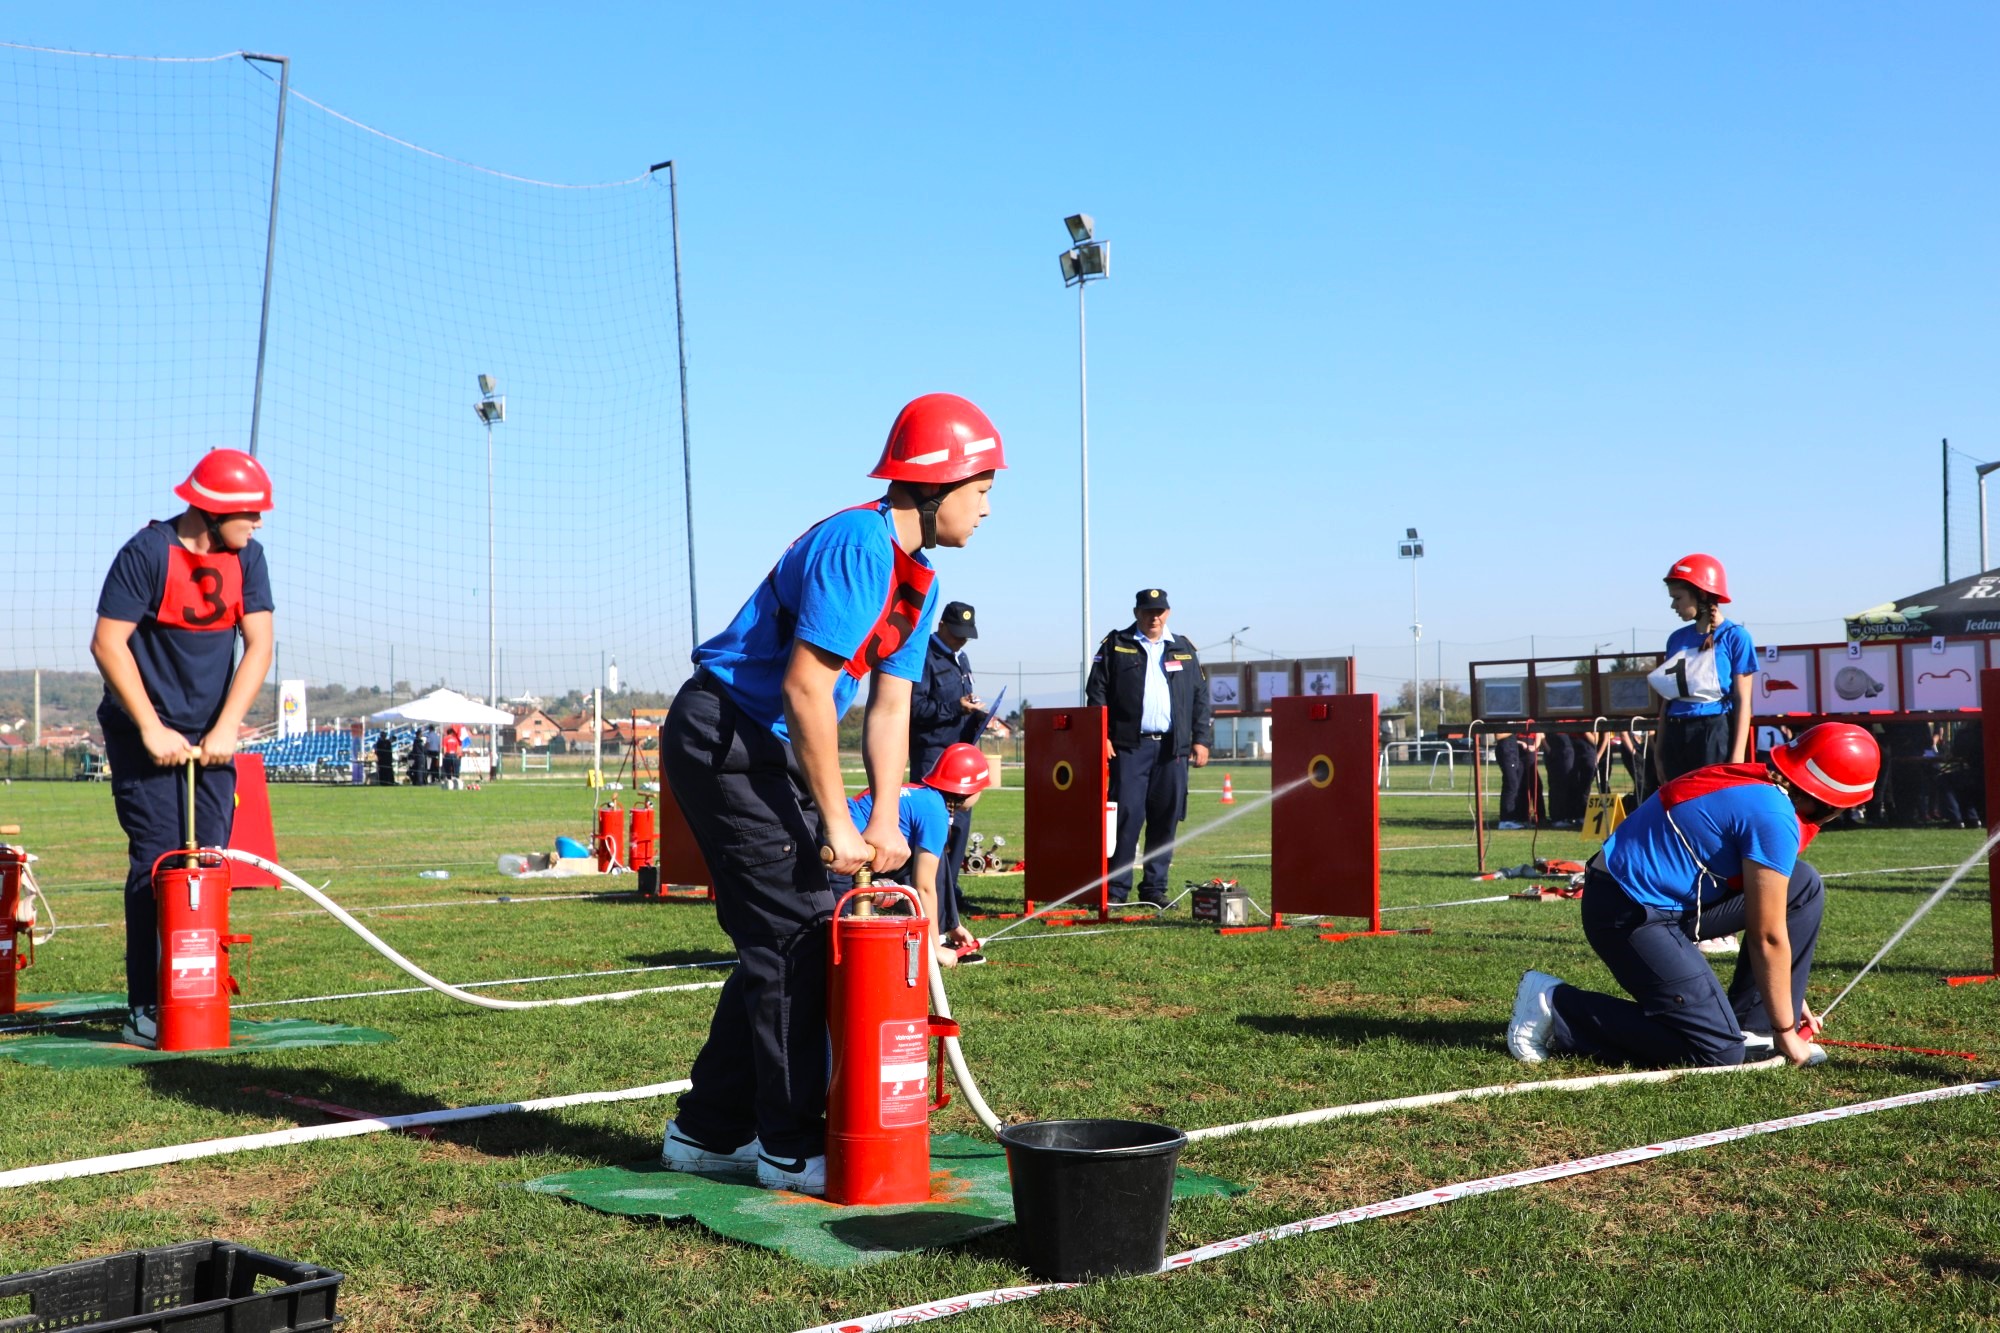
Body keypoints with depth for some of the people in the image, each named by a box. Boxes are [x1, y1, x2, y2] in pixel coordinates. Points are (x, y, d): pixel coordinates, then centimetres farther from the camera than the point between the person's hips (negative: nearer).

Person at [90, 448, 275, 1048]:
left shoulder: (246, 556, 1)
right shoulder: (147, 553, -14)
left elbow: (258, 644, -3)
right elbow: (107, 644, -15)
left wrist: (226, 729, -12)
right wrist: (153, 731, -18)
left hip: (211, 736, 5)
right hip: (143, 735, -5)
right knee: (157, 865, -9)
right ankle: (146, 1010, -3)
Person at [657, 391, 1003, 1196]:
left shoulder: (919, 580, 11)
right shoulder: (857, 543, -21)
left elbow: (890, 706, 9)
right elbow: (804, 686, -26)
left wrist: (885, 820, -3)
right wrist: (836, 822, -22)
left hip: (770, 751, 10)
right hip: (723, 734, -10)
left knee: (784, 938, 12)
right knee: (794, 932, -9)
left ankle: (711, 1131, 23)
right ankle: (791, 1147, 1)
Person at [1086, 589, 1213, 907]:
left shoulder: (1183, 649, 15)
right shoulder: (1115, 646, 6)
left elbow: (1200, 697, 15)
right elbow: (1097, 692, 2)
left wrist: (1201, 739, 6)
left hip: (1172, 747, 3)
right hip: (1129, 745, -3)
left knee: (1166, 819, 4)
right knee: (1127, 815, -9)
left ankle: (1155, 888, 12)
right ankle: (1116, 887, -4)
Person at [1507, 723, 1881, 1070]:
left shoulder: (1760, 784, 9)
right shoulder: (1774, 818, -20)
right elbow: (1768, 938, -15)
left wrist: (1786, 996, 24)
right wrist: (1786, 1031, -5)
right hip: (1629, 914, -10)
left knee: (1803, 887, 8)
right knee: (1719, 1051, -8)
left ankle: (1750, 1026, 10)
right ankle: (1556, 1007, -4)